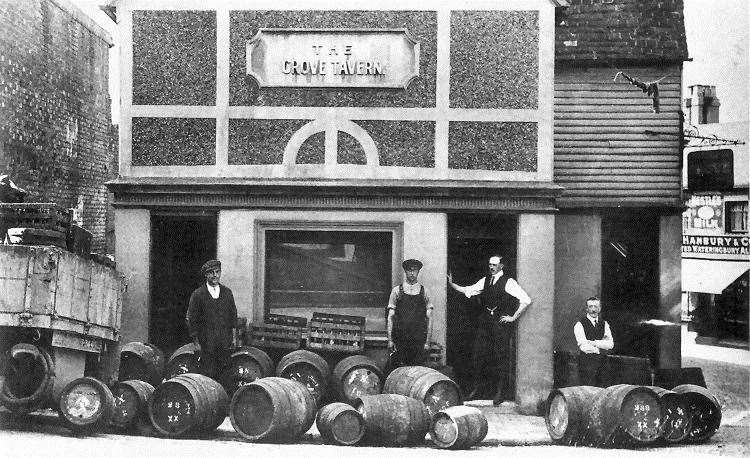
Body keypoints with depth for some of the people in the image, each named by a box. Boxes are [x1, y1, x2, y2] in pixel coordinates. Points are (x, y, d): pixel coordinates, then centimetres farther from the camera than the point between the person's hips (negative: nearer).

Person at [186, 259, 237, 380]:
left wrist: (232, 337, 9)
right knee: (208, 374, -4)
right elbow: (191, 319, 2)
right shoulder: (198, 294, 0)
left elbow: (233, 315, 16)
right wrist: (196, 341, -2)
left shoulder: (227, 292, 10)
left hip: (225, 343, 3)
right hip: (206, 343, -2)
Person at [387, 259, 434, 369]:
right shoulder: (396, 291, 6)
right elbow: (390, 317, 7)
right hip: (400, 339, 0)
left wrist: (427, 341, 1)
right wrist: (390, 339, -1)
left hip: (419, 340, 0)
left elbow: (429, 319, 8)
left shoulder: (424, 292, 7)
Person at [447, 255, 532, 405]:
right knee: (477, 354, 4)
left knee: (501, 356, -1)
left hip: (501, 322, -5)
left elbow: (526, 300, -8)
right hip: (485, 322, 5)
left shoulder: (508, 282, -5)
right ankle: (478, 386, 19)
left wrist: (513, 317, -9)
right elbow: (467, 290, 12)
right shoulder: (485, 281, 12)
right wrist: (451, 284, 0)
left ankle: (500, 392, 8)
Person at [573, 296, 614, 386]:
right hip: (586, 362, -4)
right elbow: (584, 347, -13)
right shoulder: (580, 324, -3)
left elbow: (610, 344, 0)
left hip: (601, 362, 4)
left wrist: (593, 342, -10)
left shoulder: (604, 324, 13)